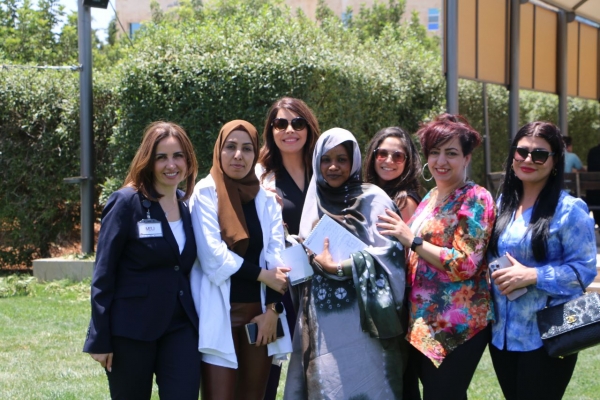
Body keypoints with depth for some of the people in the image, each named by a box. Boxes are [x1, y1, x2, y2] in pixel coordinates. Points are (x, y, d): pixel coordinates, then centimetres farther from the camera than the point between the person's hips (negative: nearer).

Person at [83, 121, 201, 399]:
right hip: (131, 329, -4)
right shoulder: (127, 202, -8)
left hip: (180, 326, 4)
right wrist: (100, 339, -11)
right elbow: (103, 274, -9)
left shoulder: (187, 205, 8)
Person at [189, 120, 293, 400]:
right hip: (220, 314, -4)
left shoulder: (266, 197, 10)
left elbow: (277, 255, 3)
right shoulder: (206, 192, -2)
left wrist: (272, 308, -8)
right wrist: (261, 274, -7)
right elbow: (212, 255, -12)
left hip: (258, 311, 4)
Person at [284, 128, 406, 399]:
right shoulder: (314, 201, 13)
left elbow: (389, 254, -11)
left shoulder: (373, 199, -2)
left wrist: (339, 267, -17)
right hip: (321, 322, 5)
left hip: (360, 319, -4)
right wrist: (310, 259, 1)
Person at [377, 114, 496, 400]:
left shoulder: (475, 199, -10)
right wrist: (402, 235, 6)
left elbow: (465, 265, -19)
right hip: (422, 321, 8)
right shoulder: (431, 196, 14)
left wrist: (412, 240, -18)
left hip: (456, 326, -8)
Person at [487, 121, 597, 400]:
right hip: (502, 333, 7)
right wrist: (493, 276, 0)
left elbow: (584, 269, -15)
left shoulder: (569, 209, -11)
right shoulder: (503, 203, 10)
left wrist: (531, 276, -23)